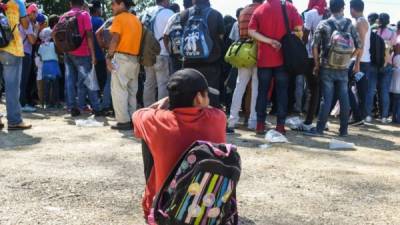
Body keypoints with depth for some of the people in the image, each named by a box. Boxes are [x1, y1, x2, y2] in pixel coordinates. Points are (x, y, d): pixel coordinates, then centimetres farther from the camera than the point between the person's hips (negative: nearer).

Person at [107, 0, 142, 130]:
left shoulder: (119, 18, -5)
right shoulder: (136, 19, 16)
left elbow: (115, 39, -12)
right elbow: (137, 39, 13)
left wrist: (109, 57, -10)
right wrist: (136, 55, 15)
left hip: (121, 58, -7)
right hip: (134, 59, 7)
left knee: (118, 90, -3)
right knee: (131, 91, 12)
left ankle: (123, 121, -6)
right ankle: (132, 120, 14)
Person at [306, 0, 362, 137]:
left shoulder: (323, 24, -3)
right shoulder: (349, 24, 4)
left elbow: (315, 46, -6)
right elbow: (359, 46, 4)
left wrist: (317, 64, 4)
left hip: (327, 67, -2)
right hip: (343, 68, 2)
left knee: (327, 98, 0)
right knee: (344, 98, 6)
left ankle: (319, 129, 1)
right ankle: (344, 130, 11)